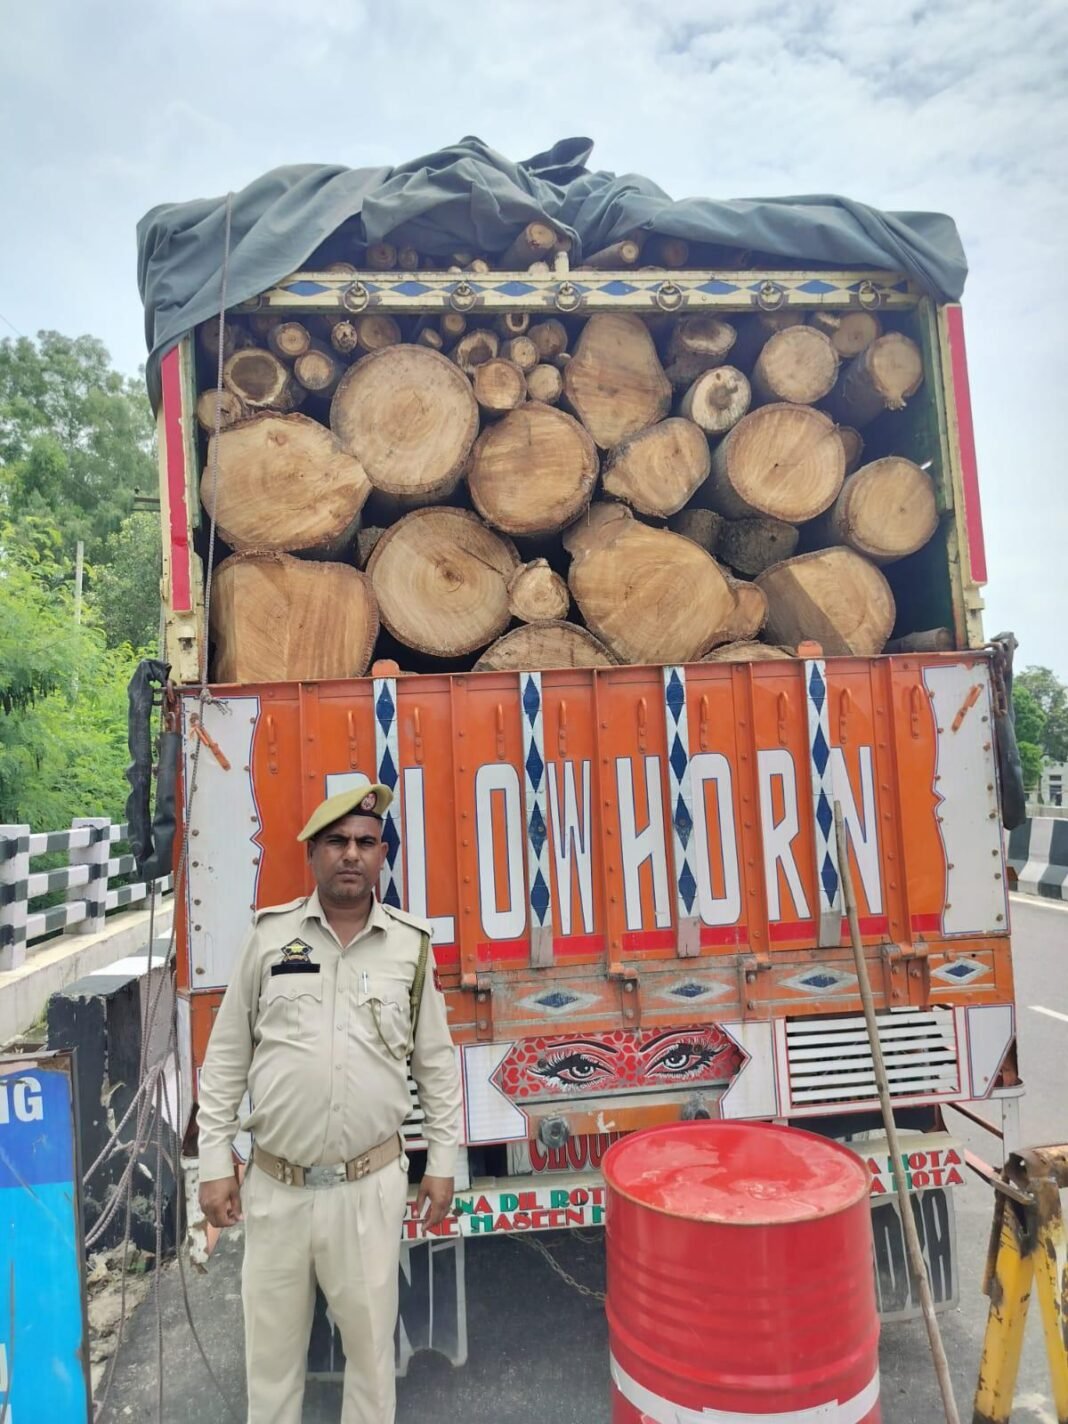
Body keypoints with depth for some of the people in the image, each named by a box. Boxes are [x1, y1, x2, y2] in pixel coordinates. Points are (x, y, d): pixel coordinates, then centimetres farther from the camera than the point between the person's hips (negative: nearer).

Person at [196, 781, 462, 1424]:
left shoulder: (411, 944, -4)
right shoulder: (270, 935, -4)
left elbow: (436, 1062, 3)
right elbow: (226, 1057, 2)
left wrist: (442, 1163, 4)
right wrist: (216, 1164, 1)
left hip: (370, 1184, -1)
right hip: (275, 1185, 1)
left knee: (370, 1335, 14)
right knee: (272, 1341, 17)